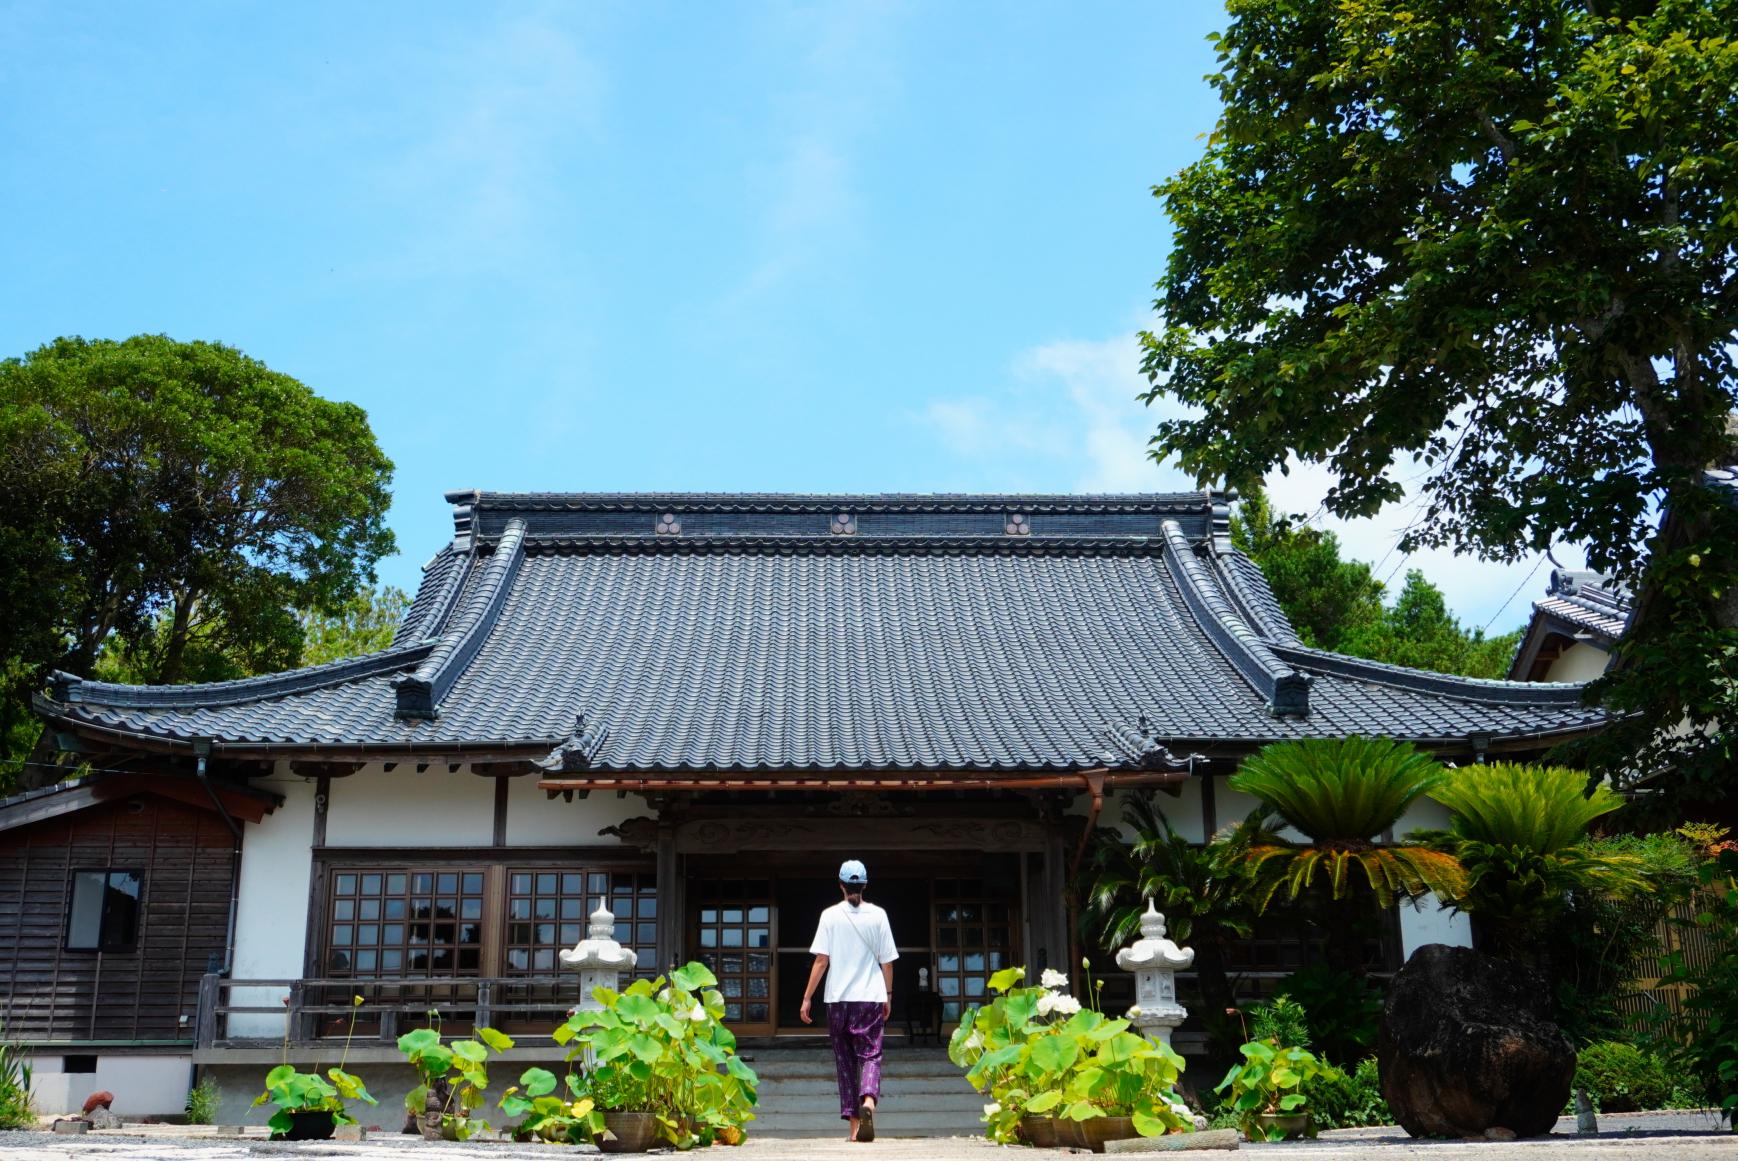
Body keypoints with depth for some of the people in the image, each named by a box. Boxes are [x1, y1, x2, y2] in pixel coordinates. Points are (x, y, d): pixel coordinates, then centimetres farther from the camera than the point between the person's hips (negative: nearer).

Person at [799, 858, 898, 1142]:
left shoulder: (830, 915, -1)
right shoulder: (877, 915, 1)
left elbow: (821, 961, -5)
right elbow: (887, 962, 4)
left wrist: (807, 997, 0)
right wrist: (888, 996, 16)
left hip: (838, 999, 0)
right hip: (871, 997, 0)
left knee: (845, 1060, 10)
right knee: (870, 1054, 1)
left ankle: (854, 1123, 11)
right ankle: (868, 1101, -28)